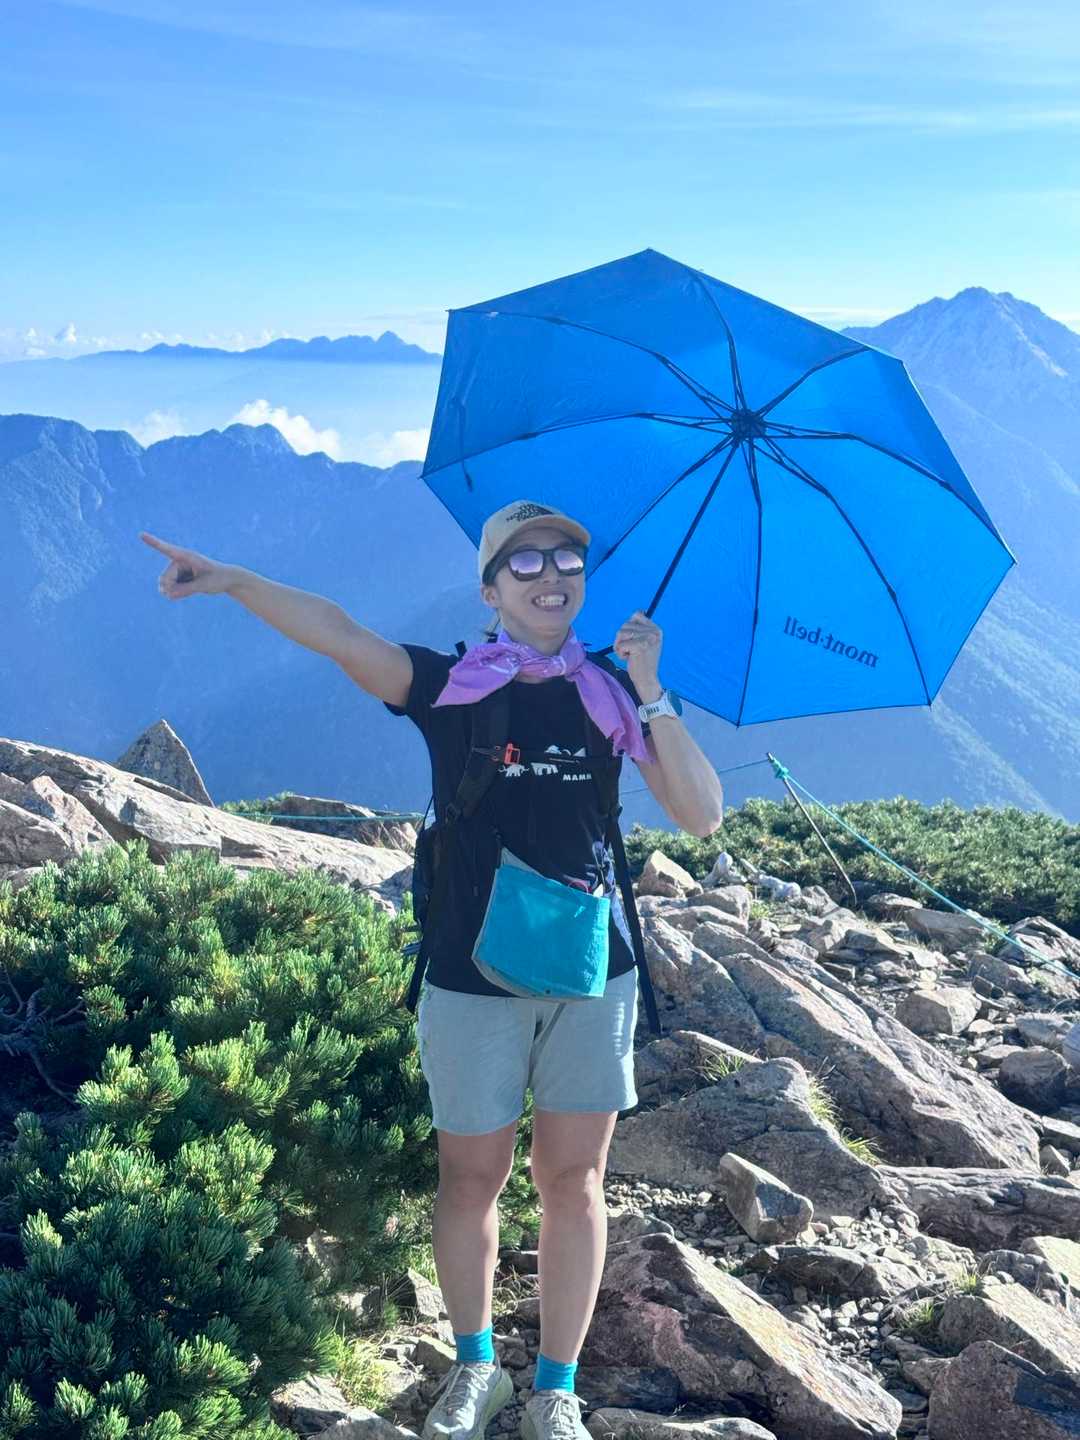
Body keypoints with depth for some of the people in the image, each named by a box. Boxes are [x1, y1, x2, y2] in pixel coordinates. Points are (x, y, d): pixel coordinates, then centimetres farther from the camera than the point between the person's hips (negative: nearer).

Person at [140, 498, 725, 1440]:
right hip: (471, 978, -1)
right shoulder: (448, 686, -1)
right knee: (472, 1178, 9)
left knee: (573, 1181, 6)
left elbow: (702, 816, -4)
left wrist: (651, 693, -14)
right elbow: (340, 634, -17)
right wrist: (235, 581, -31)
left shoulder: (610, 695, 3)